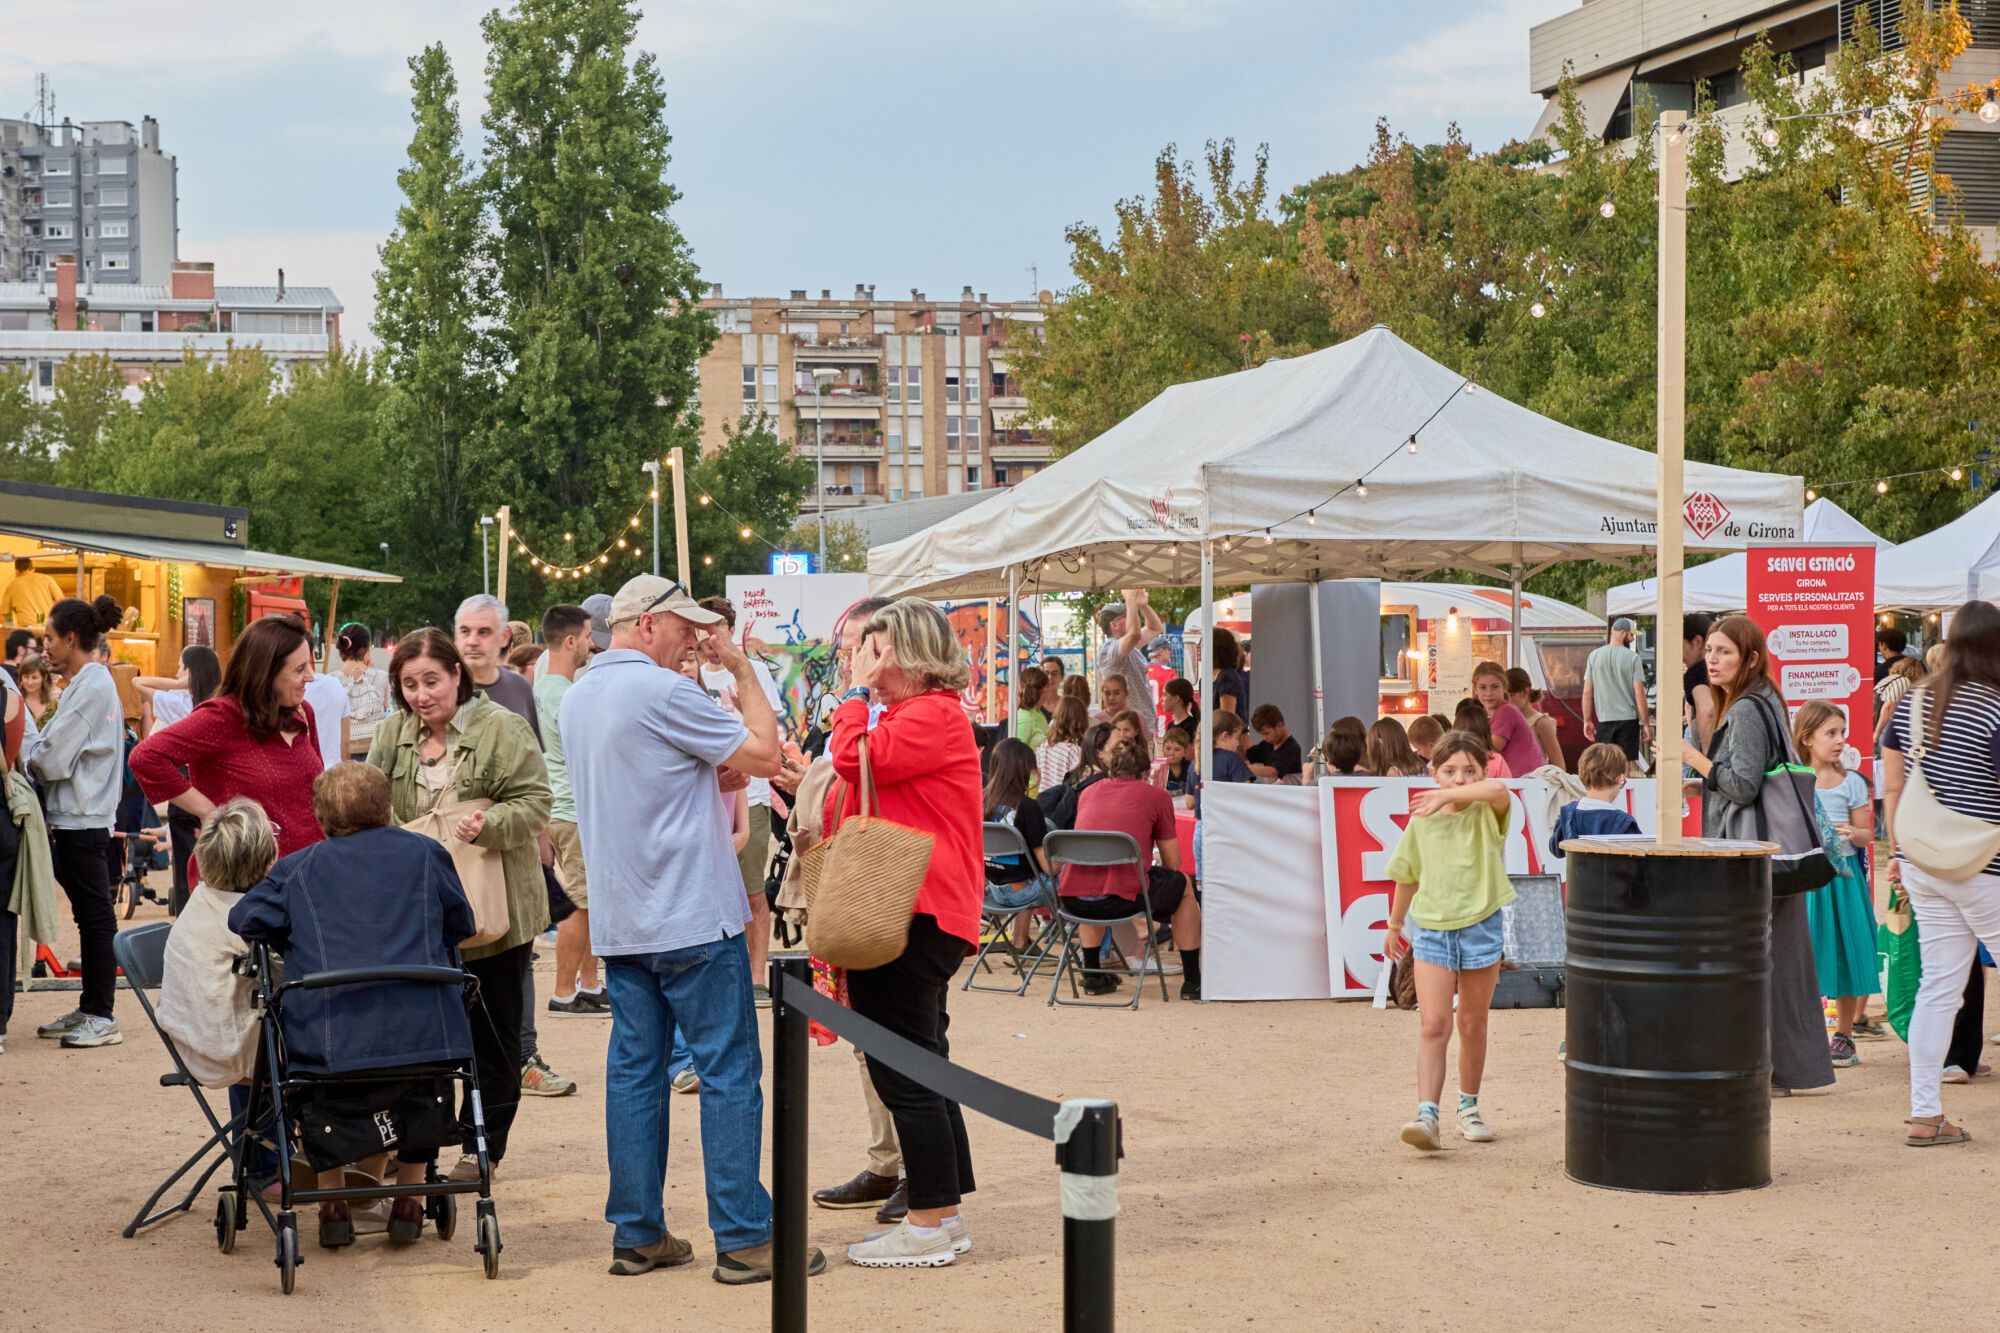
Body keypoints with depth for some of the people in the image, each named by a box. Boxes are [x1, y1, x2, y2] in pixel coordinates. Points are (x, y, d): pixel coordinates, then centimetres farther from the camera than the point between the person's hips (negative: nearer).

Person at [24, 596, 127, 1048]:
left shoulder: (91, 687, -15)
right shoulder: (94, 682, 15)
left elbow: (52, 759, -16)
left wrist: (22, 750, 0)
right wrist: (32, 748, 5)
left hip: (81, 820, -10)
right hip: (78, 815, 10)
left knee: (95, 915, -5)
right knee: (90, 914, 13)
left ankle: (102, 1018, -1)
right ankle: (89, 1010, 19)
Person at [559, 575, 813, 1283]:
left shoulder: (577, 698, 13)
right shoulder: (662, 691, -14)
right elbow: (764, 754, -11)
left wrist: (711, 777, 10)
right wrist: (743, 671, -1)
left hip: (619, 923, 8)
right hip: (693, 918, -8)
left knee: (633, 1070, 9)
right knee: (728, 1071, -3)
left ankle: (637, 1235, 12)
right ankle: (743, 1238, -1)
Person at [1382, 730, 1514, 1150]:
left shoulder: (1488, 815, -5)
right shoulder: (1422, 821, 2)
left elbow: (1497, 790, -31)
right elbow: (1407, 877, 15)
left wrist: (1446, 796, -32)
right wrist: (1394, 925, 23)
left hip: (1480, 927, -1)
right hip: (1431, 929, 1)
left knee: (1473, 1025, 12)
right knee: (1433, 1024, -10)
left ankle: (1468, 1108, 29)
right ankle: (1426, 1114, -17)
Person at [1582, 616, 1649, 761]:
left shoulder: (1594, 656, 3)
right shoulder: (1632, 657, -6)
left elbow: (1587, 692, 2)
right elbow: (1639, 694, -8)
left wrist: (1587, 721, 9)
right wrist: (1646, 724, -2)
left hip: (1604, 720, 2)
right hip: (1628, 720, -2)